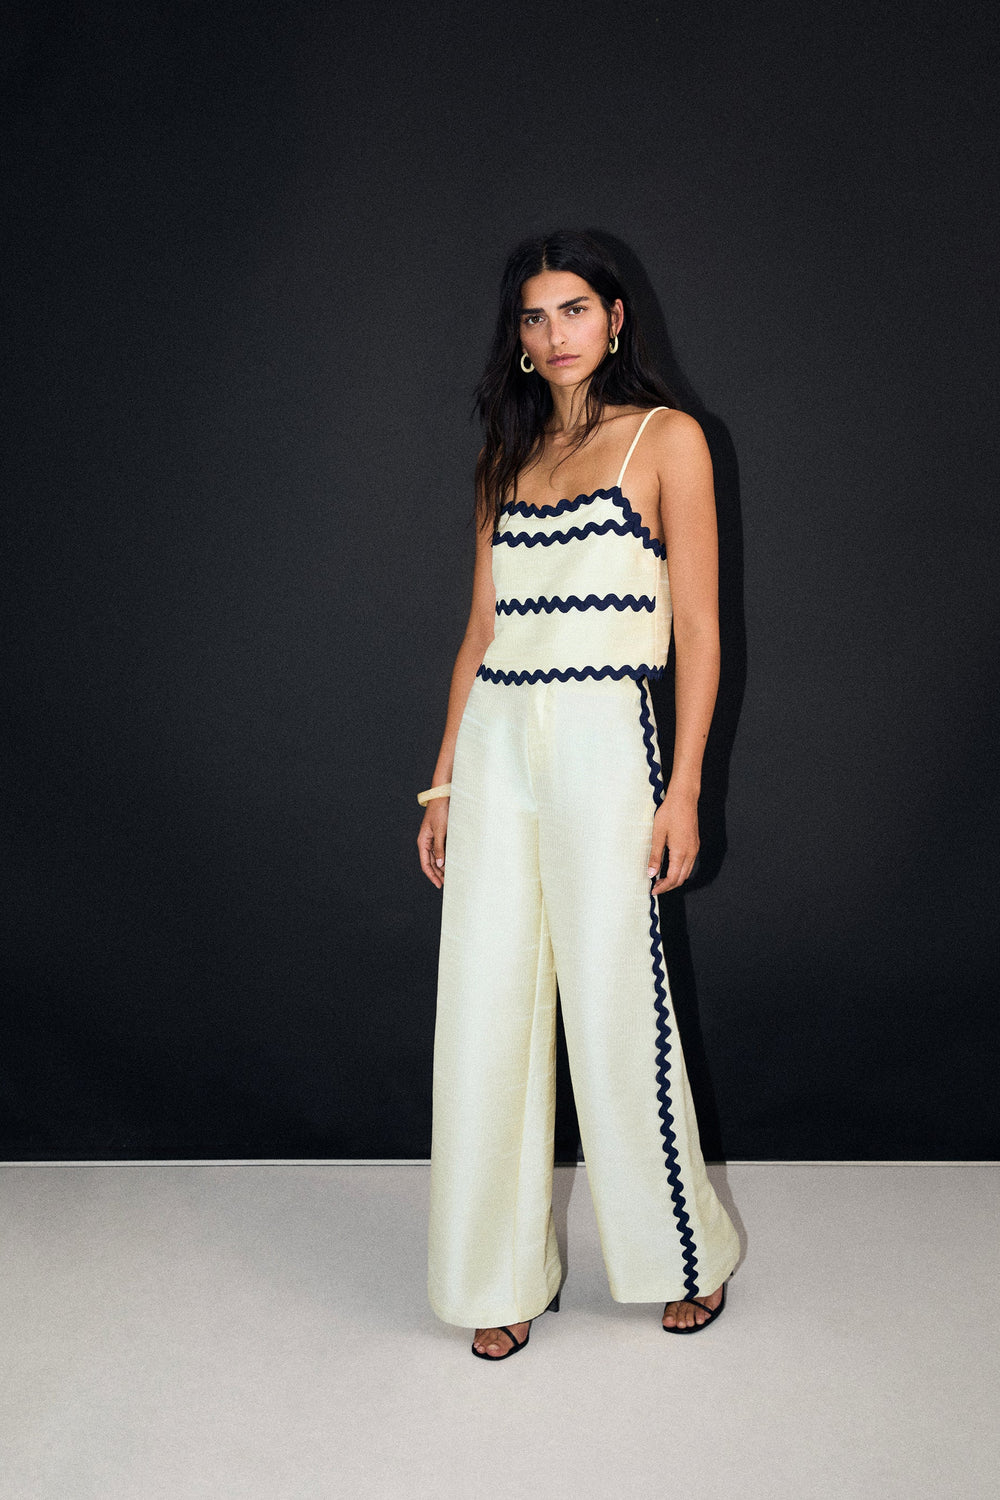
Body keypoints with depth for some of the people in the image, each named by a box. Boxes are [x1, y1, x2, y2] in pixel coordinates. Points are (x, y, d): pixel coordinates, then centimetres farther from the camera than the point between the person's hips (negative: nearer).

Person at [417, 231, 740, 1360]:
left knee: (616, 1014, 0)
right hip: (494, 747, 5)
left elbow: (697, 627, -3)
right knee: (487, 1019, 5)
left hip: (601, 740, -5)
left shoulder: (666, 438, 3)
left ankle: (688, 1255, 24)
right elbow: (481, 631, 15)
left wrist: (683, 789, -10)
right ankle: (506, 1277, 20)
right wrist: (445, 782, 11)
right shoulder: (507, 461, 17)